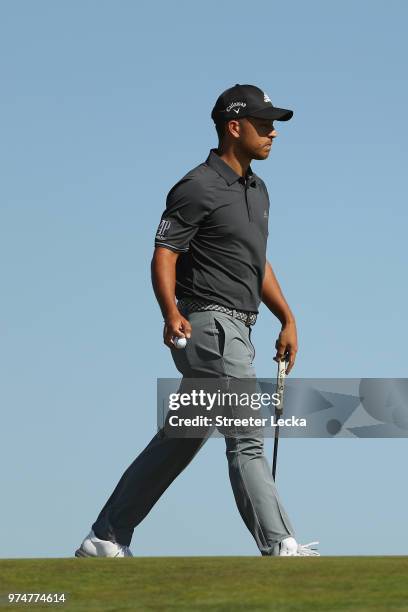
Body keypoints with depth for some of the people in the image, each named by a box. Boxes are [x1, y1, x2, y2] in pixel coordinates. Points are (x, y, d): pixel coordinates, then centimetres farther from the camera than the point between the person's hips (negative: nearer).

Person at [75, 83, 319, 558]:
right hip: (209, 327, -9)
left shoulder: (256, 189, 18)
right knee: (246, 438, -12)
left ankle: (104, 540, 16)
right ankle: (279, 547, -14)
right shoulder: (199, 188, -11)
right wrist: (171, 315, -32)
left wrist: (288, 320, 20)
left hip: (236, 333, 9)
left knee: (177, 443, 11)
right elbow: (163, 255, -16)